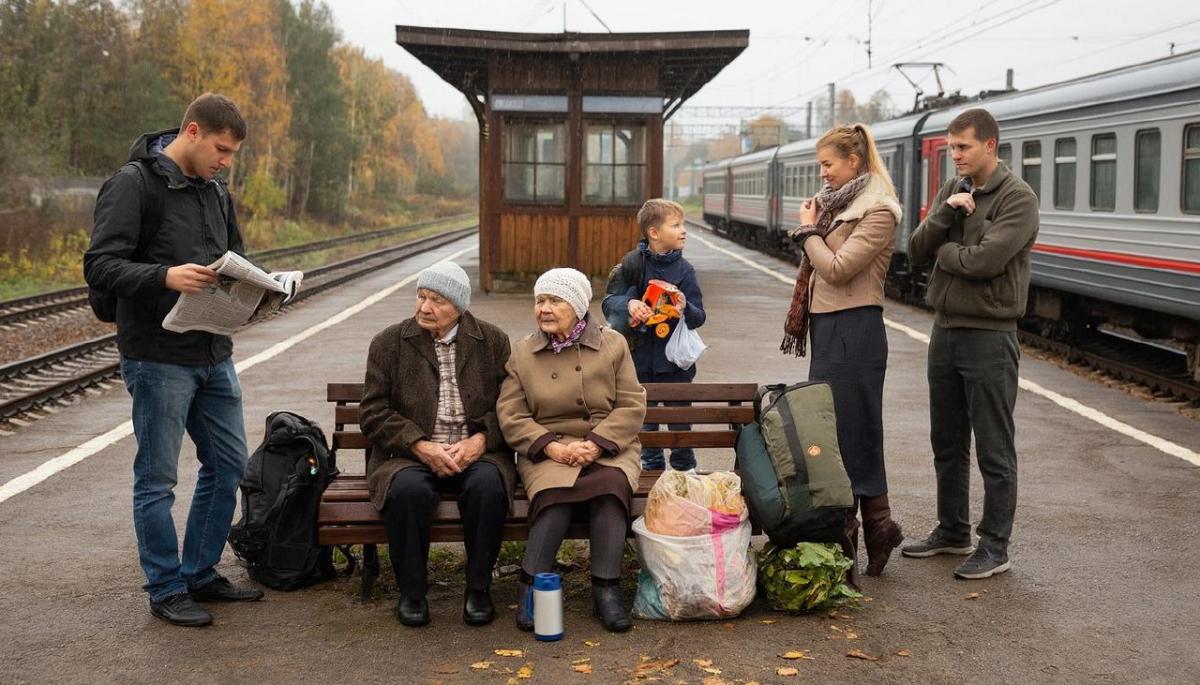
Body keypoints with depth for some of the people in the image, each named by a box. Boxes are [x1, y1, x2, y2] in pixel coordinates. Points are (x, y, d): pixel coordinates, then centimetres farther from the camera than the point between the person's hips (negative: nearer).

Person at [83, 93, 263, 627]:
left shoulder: (215, 191, 12)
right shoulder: (133, 183, -11)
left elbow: (236, 256, 21)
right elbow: (99, 266, -17)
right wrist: (165, 276, -32)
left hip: (215, 356, 8)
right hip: (157, 358, -8)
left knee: (228, 465, 14)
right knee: (157, 478, 3)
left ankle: (200, 574, 28)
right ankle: (166, 590, 16)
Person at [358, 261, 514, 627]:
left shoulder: (493, 341, 6)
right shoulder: (389, 343, 3)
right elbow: (373, 412, -1)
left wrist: (481, 440, -13)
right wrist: (421, 446, -14)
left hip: (475, 451, 1)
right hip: (411, 454, 0)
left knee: (487, 485, -33)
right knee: (408, 488, -34)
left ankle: (478, 589, -13)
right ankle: (411, 591, -12)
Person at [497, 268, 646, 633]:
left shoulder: (613, 344, 7)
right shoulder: (523, 352, 9)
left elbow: (632, 406, 1)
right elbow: (511, 415, 2)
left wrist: (596, 443, -15)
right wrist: (552, 447, -14)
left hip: (608, 448, 0)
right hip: (547, 449, 0)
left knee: (610, 484, -33)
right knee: (557, 492, -33)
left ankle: (606, 589, -30)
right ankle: (532, 586, -27)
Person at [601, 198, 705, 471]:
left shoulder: (684, 269, -2)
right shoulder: (633, 264, -4)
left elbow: (699, 316, -3)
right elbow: (609, 303, -3)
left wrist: (686, 308, -24)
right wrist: (628, 304, -23)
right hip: (641, 355, 0)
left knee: (680, 415, 8)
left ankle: (684, 465, 24)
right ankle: (651, 465, 25)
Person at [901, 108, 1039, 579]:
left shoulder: (1017, 198, -12)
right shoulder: (952, 190, 10)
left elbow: (984, 261, -24)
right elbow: (917, 252, 3)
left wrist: (943, 250, -6)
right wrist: (944, 214, -13)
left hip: (988, 336, -7)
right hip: (945, 329, 8)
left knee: (994, 451, 1)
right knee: (947, 444, 17)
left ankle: (994, 549, 9)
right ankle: (952, 532, 31)